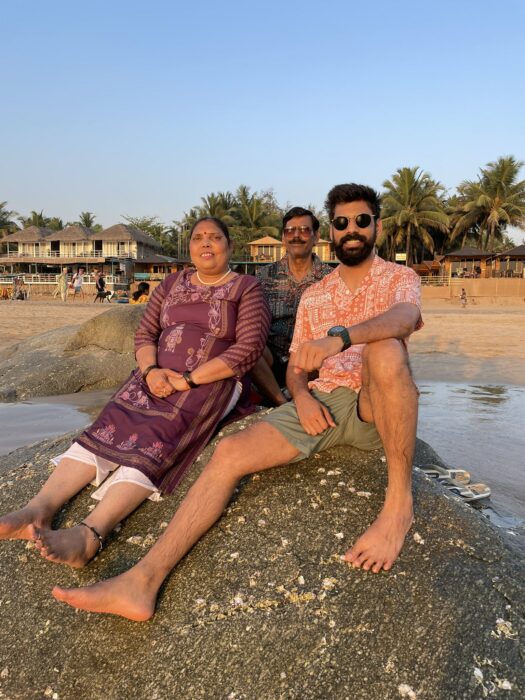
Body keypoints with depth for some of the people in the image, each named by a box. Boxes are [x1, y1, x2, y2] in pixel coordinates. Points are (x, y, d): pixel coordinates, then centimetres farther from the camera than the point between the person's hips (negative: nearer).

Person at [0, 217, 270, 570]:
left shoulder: (247, 288, 2)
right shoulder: (172, 284, 17)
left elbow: (248, 349, -10)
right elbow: (145, 334, 12)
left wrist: (190, 379, -17)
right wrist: (150, 371, -10)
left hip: (211, 382, -5)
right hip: (159, 377, 5)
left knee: (154, 440, -30)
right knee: (107, 427, -20)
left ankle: (89, 534, -45)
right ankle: (40, 508, -33)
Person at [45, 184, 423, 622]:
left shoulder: (400, 278, 6)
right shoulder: (313, 295, 19)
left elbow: (404, 319, -21)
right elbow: (295, 367, 17)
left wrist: (340, 336, -41)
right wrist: (302, 396, -8)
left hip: (377, 408, -3)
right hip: (321, 404, 4)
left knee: (385, 350, -37)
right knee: (230, 452, -19)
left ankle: (399, 502, -27)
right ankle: (143, 581, -25)